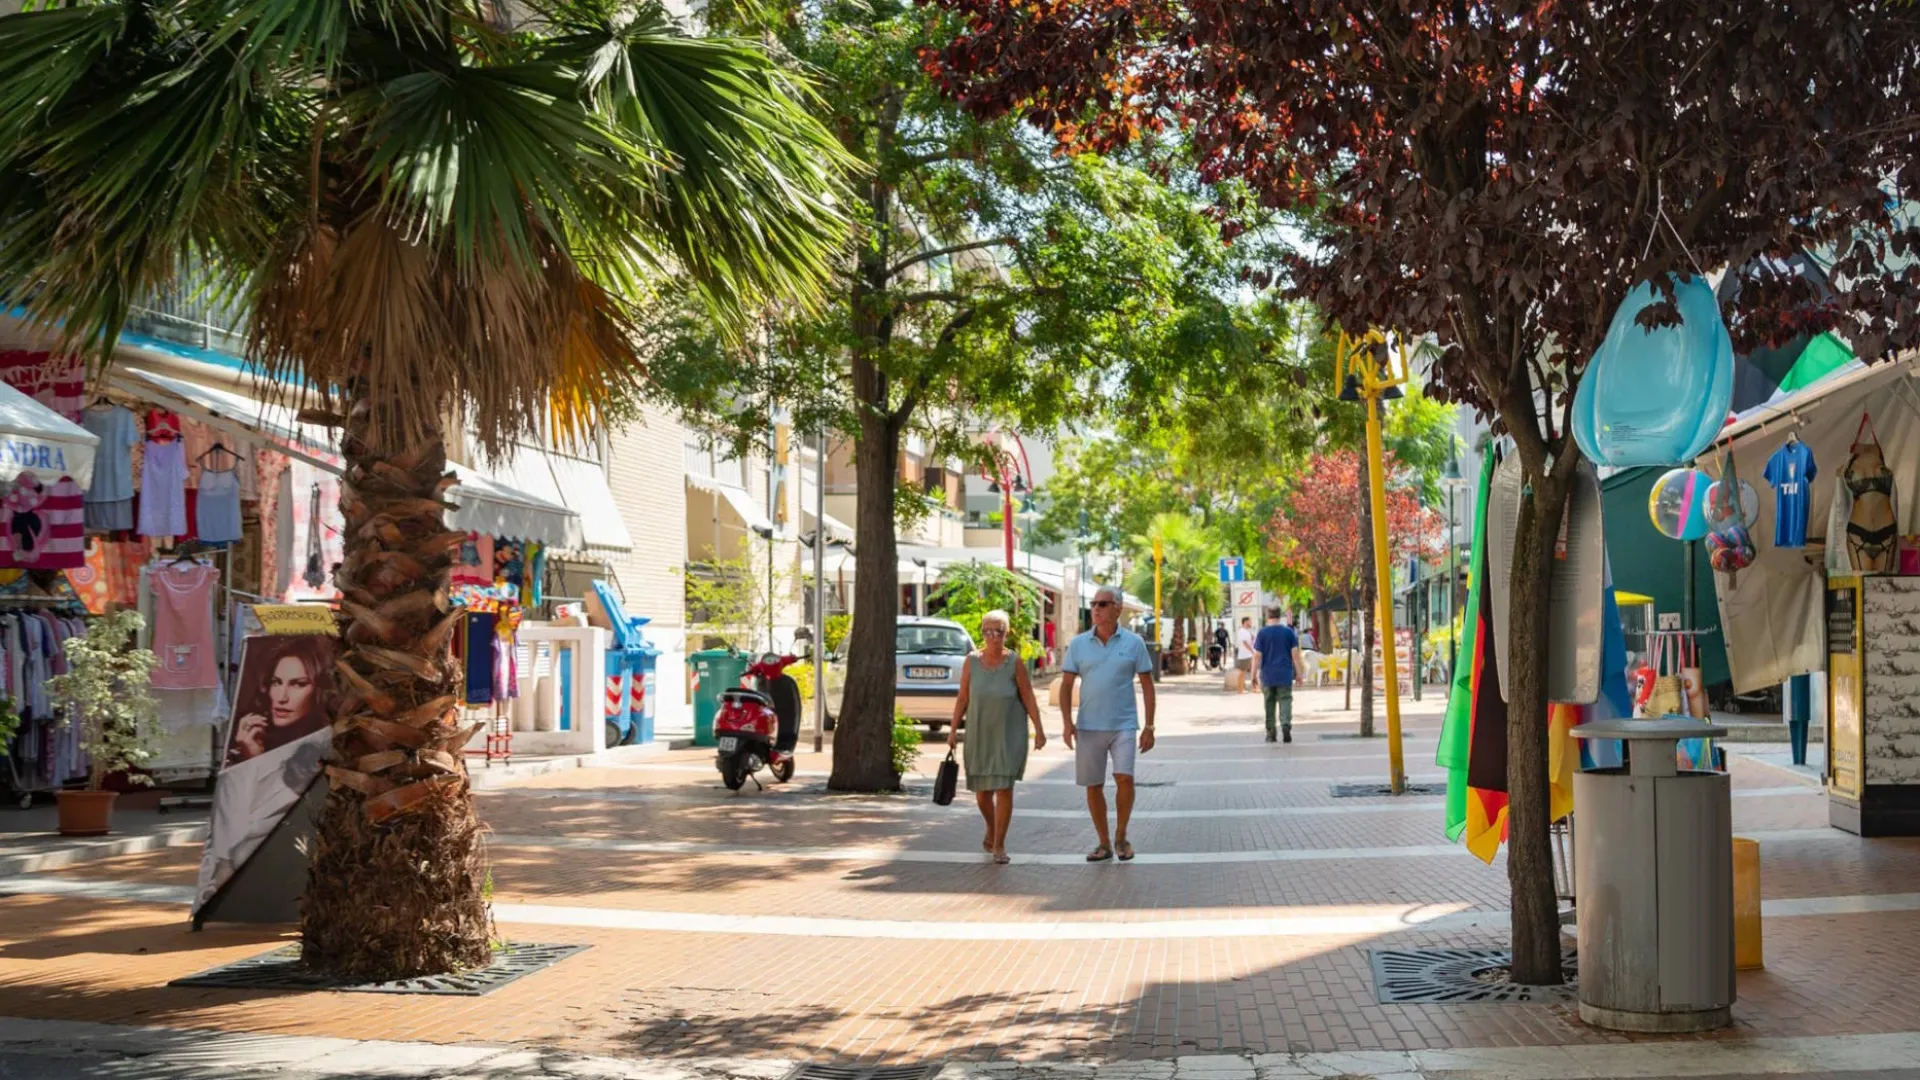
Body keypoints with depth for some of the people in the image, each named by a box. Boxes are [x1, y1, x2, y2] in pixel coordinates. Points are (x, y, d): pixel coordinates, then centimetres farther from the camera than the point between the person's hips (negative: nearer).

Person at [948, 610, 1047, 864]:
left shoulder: (1014, 662, -7)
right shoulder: (972, 661, -2)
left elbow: (1029, 699, -5)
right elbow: (962, 699, 3)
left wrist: (1039, 730, -8)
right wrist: (953, 730, 0)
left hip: (1009, 734, -2)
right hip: (979, 734, 2)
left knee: (1004, 788, -8)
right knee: (982, 791, 10)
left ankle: (999, 845, 2)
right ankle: (992, 829, 40)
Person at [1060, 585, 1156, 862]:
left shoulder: (1133, 643, 0)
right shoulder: (1078, 644, 4)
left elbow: (1147, 685, 3)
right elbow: (1066, 685, 5)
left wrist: (1149, 727, -2)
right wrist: (1067, 722, -7)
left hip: (1123, 725, -2)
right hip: (1089, 727, 2)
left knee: (1124, 777, -18)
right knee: (1093, 786, 5)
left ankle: (1121, 836, 3)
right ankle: (1104, 843, 20)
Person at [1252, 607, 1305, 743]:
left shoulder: (1262, 633, -3)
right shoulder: (1288, 631, 1)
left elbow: (1257, 656, -6)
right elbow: (1295, 654, -2)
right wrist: (1298, 673, 5)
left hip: (1267, 676, 0)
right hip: (1285, 675, 0)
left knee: (1269, 704, 10)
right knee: (1285, 700, 2)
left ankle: (1270, 734, 13)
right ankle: (1286, 724, -24)